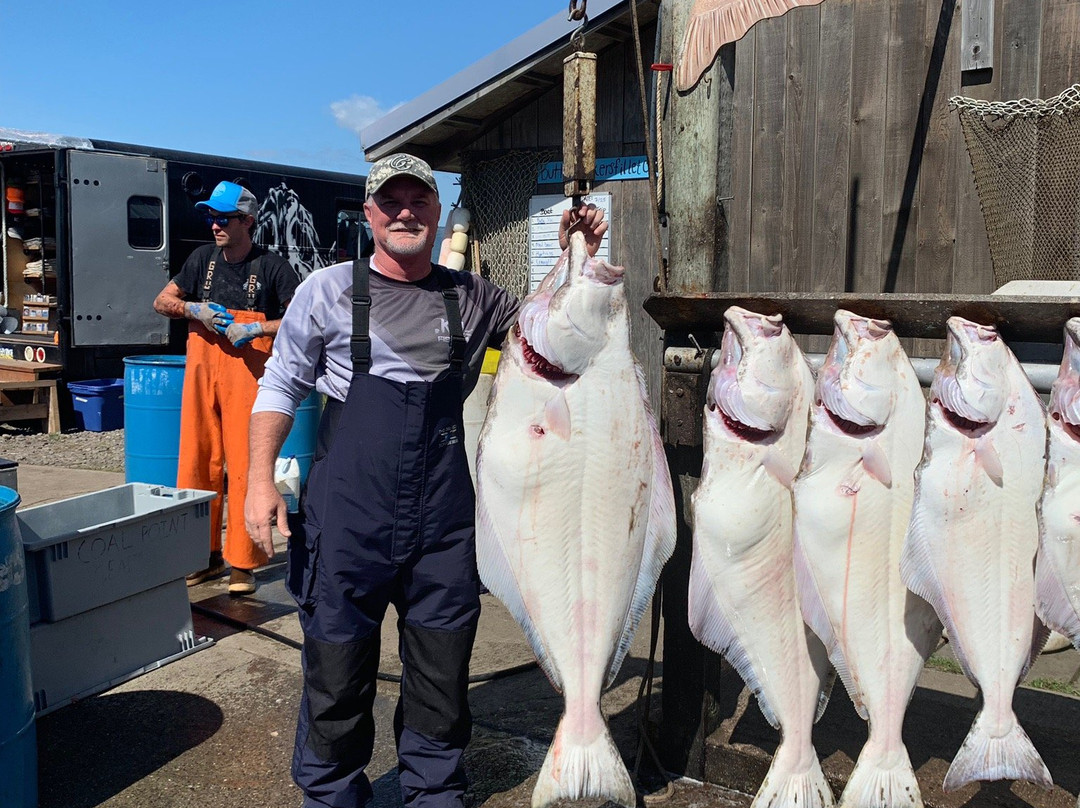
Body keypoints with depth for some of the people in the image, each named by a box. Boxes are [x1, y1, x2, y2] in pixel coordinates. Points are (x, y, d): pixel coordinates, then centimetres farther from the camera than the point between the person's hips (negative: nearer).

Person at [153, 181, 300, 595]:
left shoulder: (271, 266, -3)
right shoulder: (203, 258, 12)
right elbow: (161, 302, 18)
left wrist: (257, 328, -16)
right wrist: (193, 309, -2)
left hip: (247, 371, -5)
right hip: (202, 370, 5)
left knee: (244, 465, -6)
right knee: (198, 462, 7)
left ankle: (242, 563, 4)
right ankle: (206, 554, 20)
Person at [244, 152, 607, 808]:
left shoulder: (471, 297, 8)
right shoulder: (330, 289, 1)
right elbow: (282, 385, 4)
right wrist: (261, 477, -4)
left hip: (444, 519, 3)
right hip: (348, 515, -2)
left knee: (443, 668, 14)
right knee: (338, 668, 9)